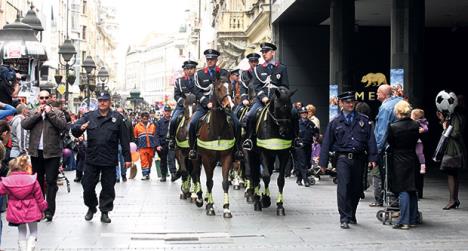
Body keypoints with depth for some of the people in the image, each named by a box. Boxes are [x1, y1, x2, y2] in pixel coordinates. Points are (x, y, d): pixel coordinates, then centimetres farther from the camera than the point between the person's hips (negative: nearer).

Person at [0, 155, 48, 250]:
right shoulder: (32, 180, -8)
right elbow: (39, 197, -1)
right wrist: (42, 209, 12)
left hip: (16, 213, 0)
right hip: (31, 211, 0)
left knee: (21, 233, 21)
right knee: (33, 232, 16)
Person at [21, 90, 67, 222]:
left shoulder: (57, 112, 2)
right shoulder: (33, 112, 10)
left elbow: (63, 126, -13)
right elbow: (24, 124, -6)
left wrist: (50, 113, -12)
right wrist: (38, 113, -11)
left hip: (52, 152, -3)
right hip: (36, 152, 3)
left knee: (51, 181, -3)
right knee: (38, 181, 13)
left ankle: (49, 210, -2)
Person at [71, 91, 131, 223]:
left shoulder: (117, 118, 2)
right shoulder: (89, 116, 5)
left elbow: (124, 139, 2)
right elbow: (74, 129, -3)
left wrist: (127, 158, -1)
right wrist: (80, 128, -27)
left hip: (109, 161, -1)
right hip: (91, 159, 1)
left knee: (108, 188, 5)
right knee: (88, 186, 7)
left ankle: (105, 212, 19)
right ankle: (91, 208, 29)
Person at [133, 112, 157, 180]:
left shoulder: (152, 126, 9)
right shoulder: (137, 126, 5)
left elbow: (155, 137, 12)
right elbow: (135, 138, 8)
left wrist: (155, 146, 9)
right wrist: (136, 147, 5)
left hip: (151, 147, 2)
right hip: (142, 147, -2)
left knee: (150, 161, 9)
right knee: (144, 161, -9)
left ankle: (148, 173, 22)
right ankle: (145, 174, -8)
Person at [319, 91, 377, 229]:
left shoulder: (364, 120, 8)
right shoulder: (335, 122, 5)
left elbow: (370, 139, 6)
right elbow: (326, 143, 6)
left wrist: (372, 157, -2)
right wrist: (323, 163, 3)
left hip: (359, 159, 2)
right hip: (343, 158, -2)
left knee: (356, 189, 9)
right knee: (343, 188, -12)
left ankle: (352, 215, 27)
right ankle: (344, 218, -8)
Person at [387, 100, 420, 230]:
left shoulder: (393, 127, -15)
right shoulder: (416, 125, -3)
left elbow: (390, 142, -3)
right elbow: (416, 141, 7)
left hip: (399, 161, -4)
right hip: (412, 160, 4)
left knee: (403, 191, -2)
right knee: (412, 190, 13)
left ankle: (404, 221, -5)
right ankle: (413, 219, 20)